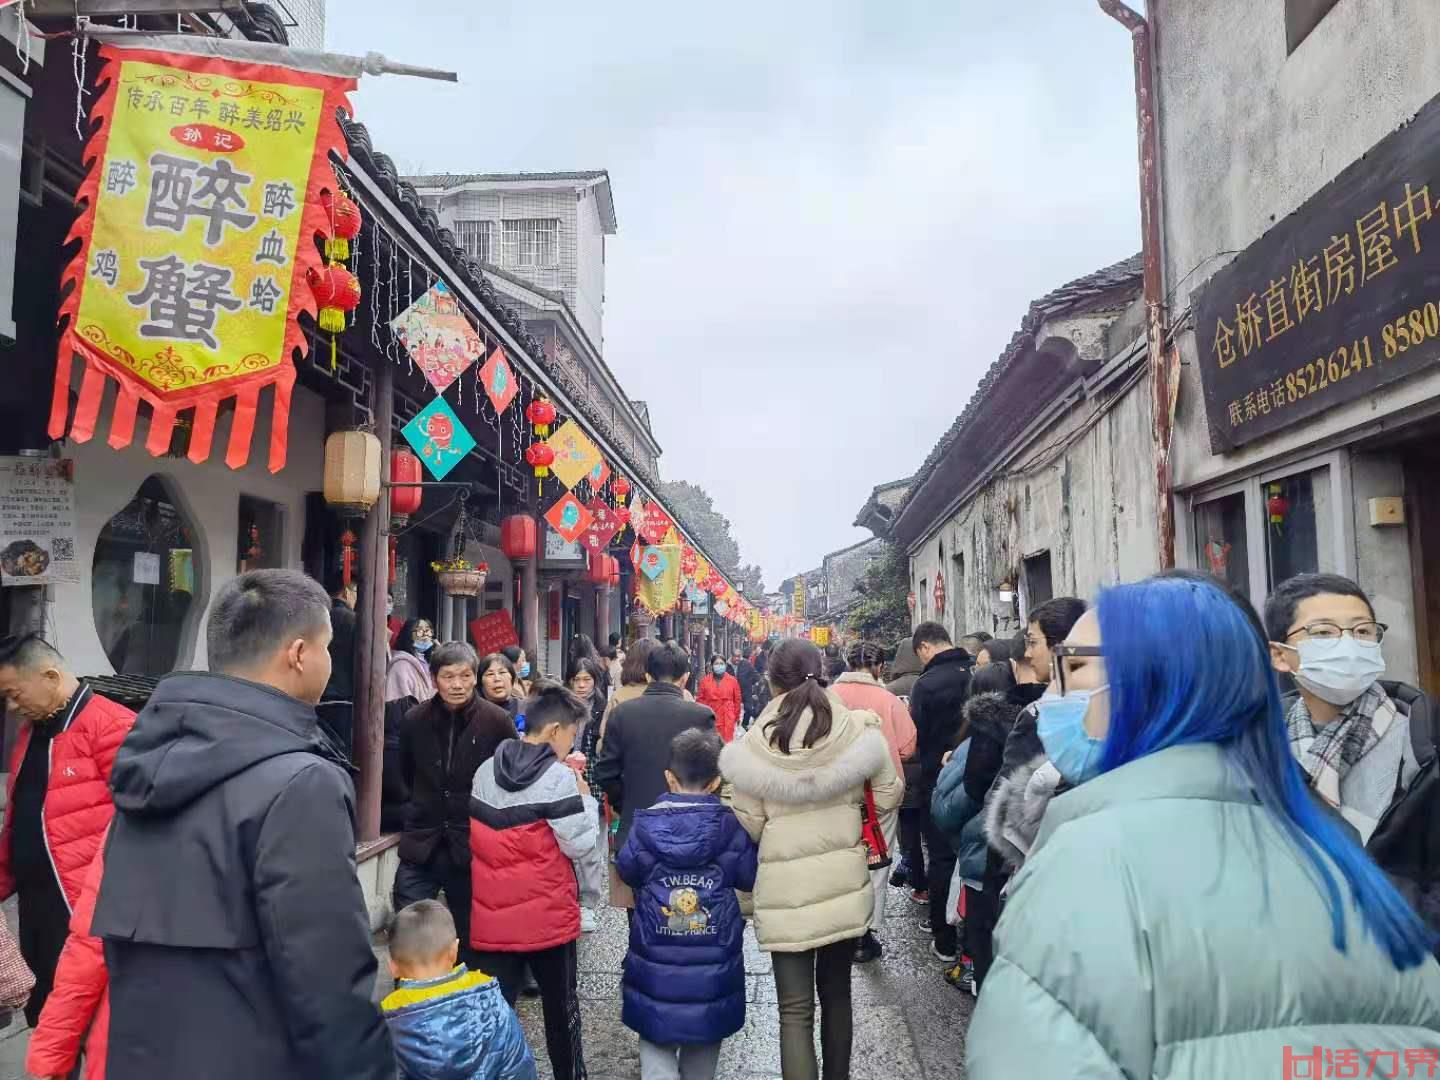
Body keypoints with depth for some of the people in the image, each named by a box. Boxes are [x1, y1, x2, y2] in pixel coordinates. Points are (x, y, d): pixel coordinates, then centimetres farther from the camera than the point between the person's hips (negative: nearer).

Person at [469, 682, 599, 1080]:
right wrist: (585, 796, -1)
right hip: (547, 914, -4)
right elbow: (580, 846, -13)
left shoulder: (485, 772, 3)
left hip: (493, 914, 4)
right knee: (561, 1005, 16)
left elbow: (477, 840, 12)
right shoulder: (559, 777, -15)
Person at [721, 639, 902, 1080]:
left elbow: (748, 826, -5)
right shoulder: (859, 729, -8)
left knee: (795, 1009, 6)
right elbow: (888, 797, 0)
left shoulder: (755, 742, -11)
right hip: (844, 881, 3)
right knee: (835, 990, 22)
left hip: (785, 888, -2)